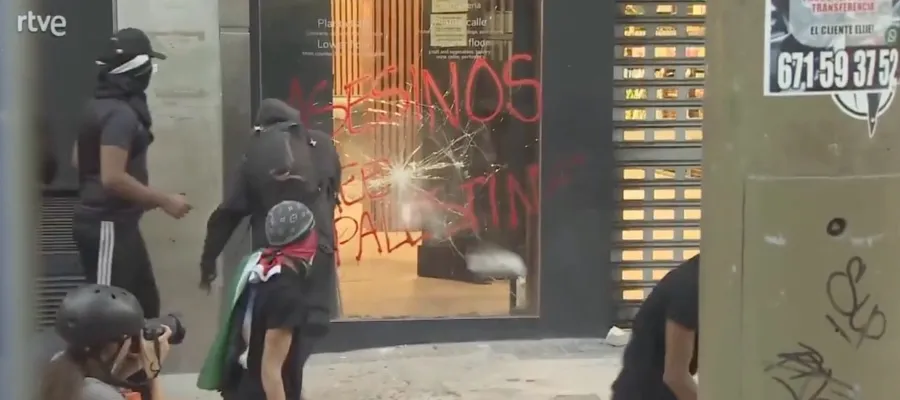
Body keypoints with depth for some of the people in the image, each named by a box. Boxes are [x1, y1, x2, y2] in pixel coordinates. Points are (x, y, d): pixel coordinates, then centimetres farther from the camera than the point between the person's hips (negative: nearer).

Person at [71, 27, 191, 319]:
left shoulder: (101, 106, 11)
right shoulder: (121, 114, -20)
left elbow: (79, 160, 21)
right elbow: (113, 177, -27)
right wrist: (163, 201, -18)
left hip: (114, 222, 10)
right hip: (107, 226, -10)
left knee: (145, 302, 16)